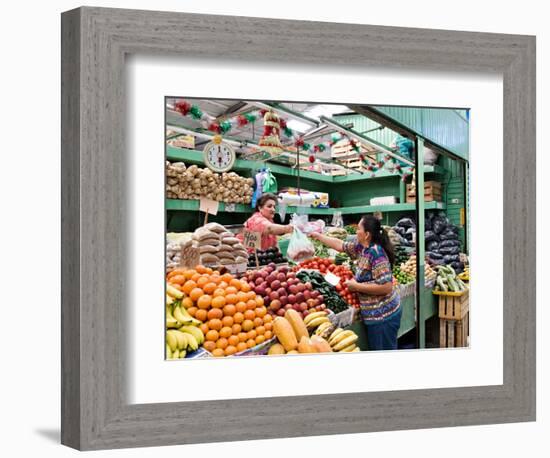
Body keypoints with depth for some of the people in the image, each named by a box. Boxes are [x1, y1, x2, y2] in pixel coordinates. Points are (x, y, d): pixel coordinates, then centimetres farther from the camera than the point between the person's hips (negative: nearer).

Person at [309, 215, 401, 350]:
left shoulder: (376, 253, -22)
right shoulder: (361, 247, 4)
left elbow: (386, 287, -26)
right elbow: (340, 245, 20)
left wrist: (356, 286, -19)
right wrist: (317, 236, 25)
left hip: (383, 315, -9)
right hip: (374, 314, 9)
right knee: (375, 349, 17)